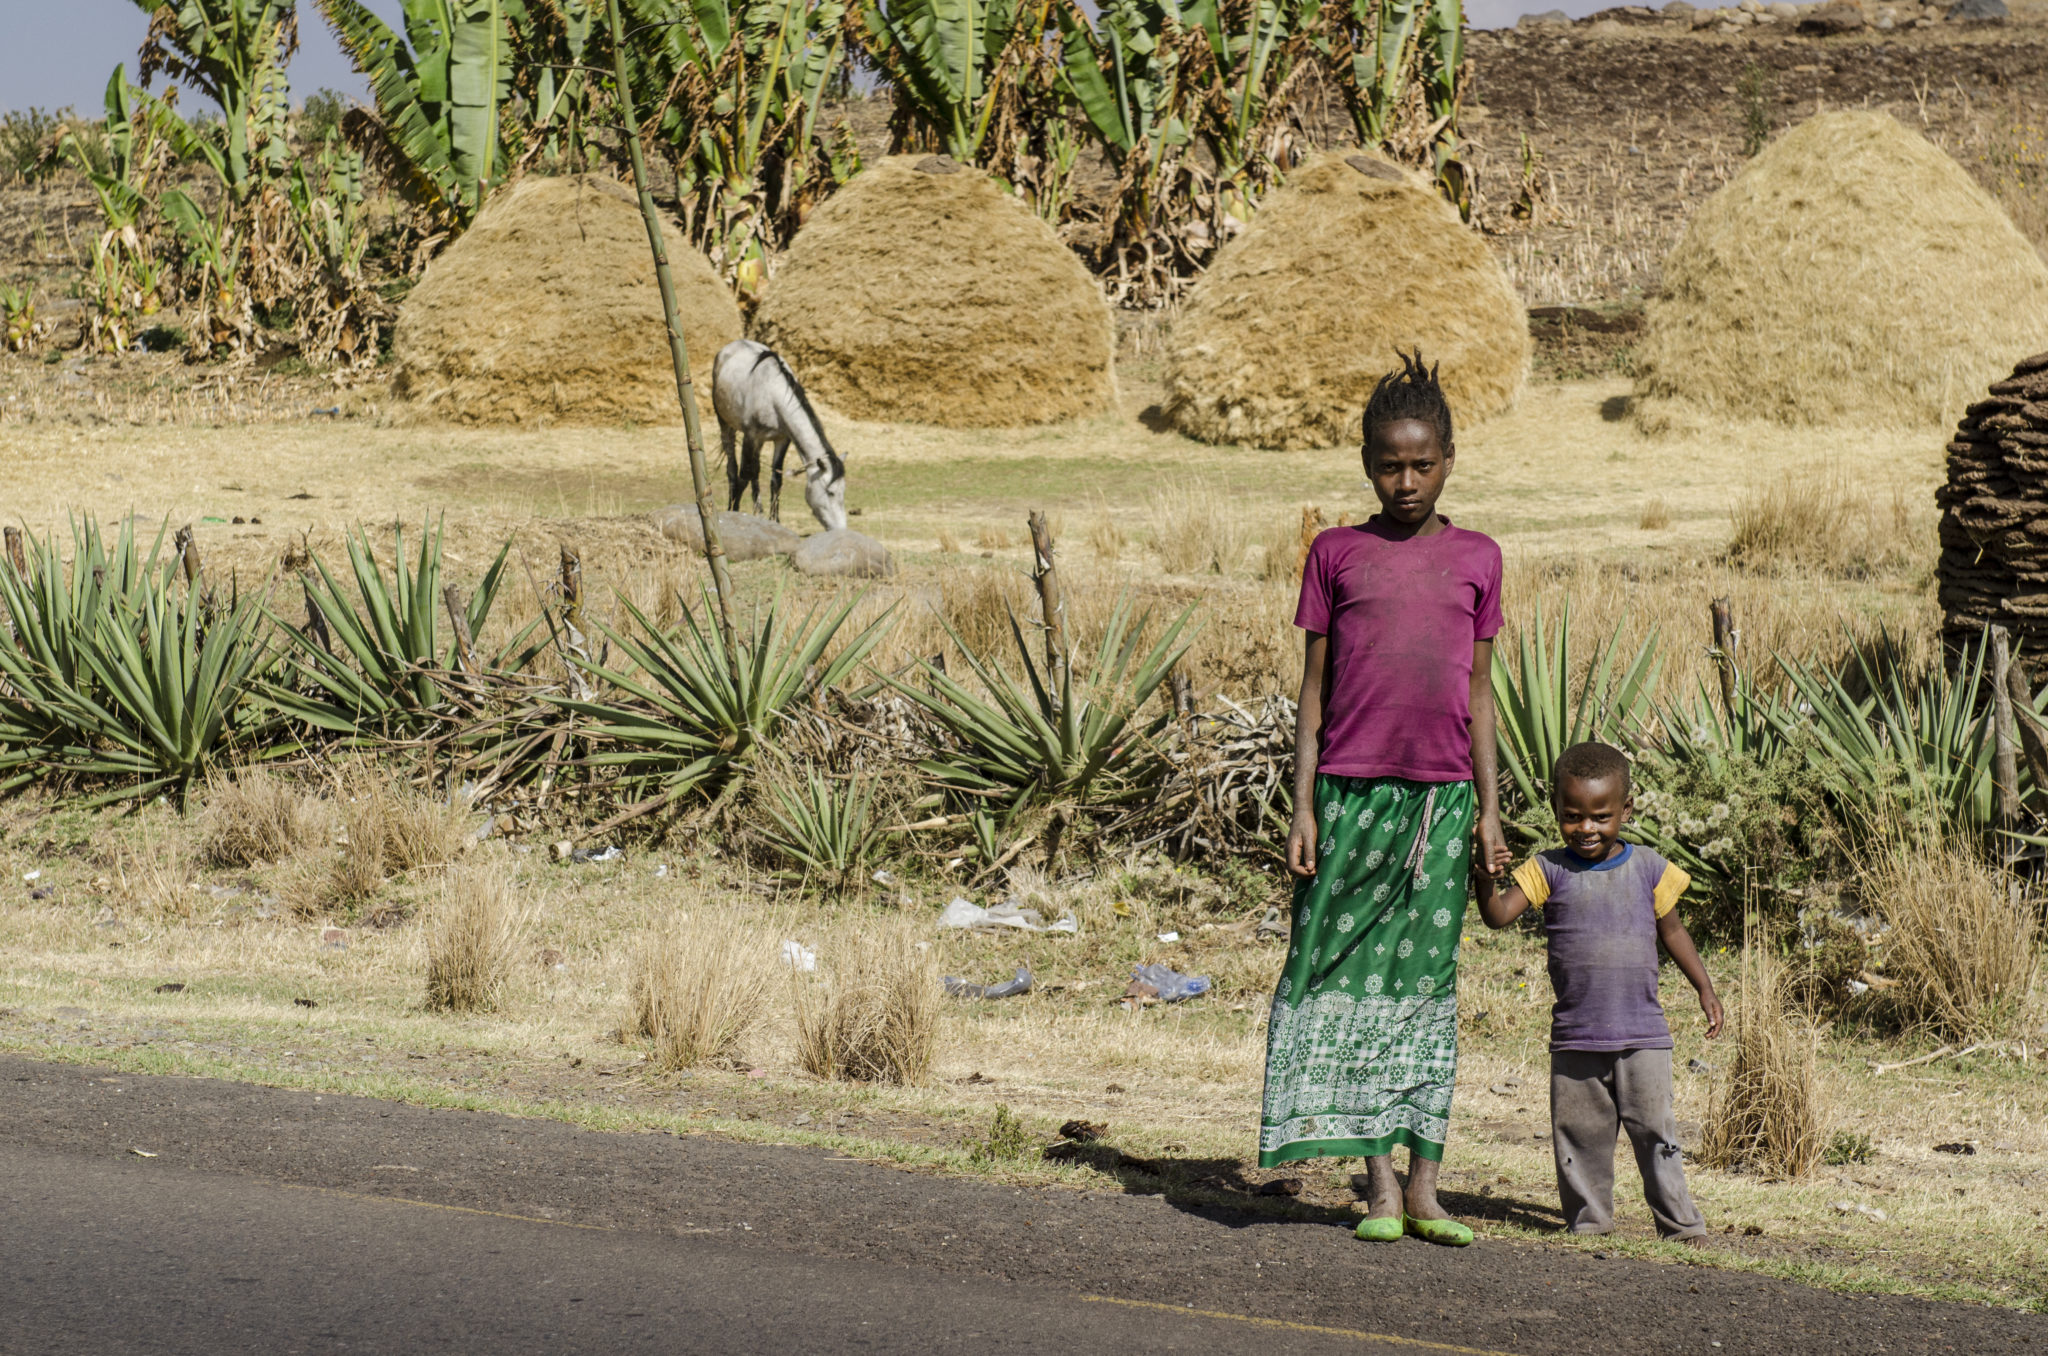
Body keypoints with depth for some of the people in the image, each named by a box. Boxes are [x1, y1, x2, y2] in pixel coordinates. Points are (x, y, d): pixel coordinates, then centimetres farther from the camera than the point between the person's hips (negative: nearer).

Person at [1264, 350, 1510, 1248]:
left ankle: (1423, 1185, 3)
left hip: (1441, 795, 1)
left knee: (1427, 981, 1)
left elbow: (1479, 692, 12)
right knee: (1350, 974, -3)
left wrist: (1490, 809, 8)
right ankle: (1380, 1182, 1)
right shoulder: (1336, 556, 5)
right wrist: (1302, 808, -1)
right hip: (1352, 790, -1)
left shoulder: (1476, 560, 9)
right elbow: (1313, 691, 5)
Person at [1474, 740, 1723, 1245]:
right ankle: (1588, 1217, 20)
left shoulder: (1648, 868, 3)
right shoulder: (1548, 870, 0)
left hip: (1642, 1034, -1)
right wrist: (1484, 878, -29)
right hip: (1575, 1036, 1)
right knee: (1579, 1133, 7)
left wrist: (1705, 989, 14)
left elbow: (1671, 929, 16)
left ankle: (1680, 1220, 2)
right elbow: (1499, 915, -10)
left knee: (1654, 1128, -4)